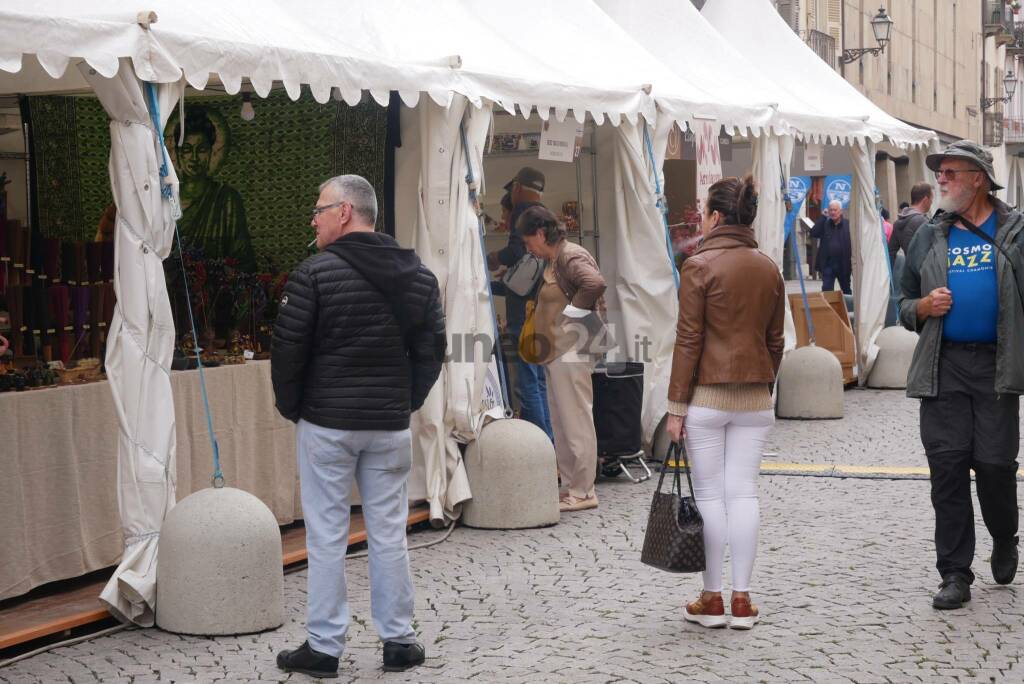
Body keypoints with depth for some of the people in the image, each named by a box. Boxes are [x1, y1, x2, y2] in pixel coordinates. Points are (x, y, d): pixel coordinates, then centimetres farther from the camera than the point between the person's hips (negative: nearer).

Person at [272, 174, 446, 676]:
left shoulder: (316, 272, -11)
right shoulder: (418, 276, 5)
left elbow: (287, 350, -10)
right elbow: (431, 350, 8)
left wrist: (290, 407, 4)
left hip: (326, 423, -4)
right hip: (391, 427, 4)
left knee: (327, 535, 2)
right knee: (388, 533, 11)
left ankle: (324, 646, 6)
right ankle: (398, 640, 16)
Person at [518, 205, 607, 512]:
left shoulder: (570, 257, -13)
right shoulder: (555, 260, 18)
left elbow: (595, 283, -31)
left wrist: (572, 312, -20)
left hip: (570, 354, -11)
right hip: (557, 354, 11)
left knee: (576, 423, -5)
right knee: (561, 426, 14)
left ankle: (583, 492, 0)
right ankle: (570, 486, 21)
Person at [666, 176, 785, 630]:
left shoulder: (699, 266, -9)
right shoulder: (769, 269, 9)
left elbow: (688, 340, -10)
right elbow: (775, 340, 13)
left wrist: (676, 406, -7)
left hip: (708, 396, -5)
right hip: (755, 399, 5)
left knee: (710, 495, 2)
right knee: (744, 492, 6)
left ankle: (712, 600, 6)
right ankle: (742, 599, 6)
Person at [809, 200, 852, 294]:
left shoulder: (848, 225, -2)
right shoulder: (824, 224, 7)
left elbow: (853, 245, -5)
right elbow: (813, 233, -9)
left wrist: (853, 264, -11)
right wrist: (823, 217, -7)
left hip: (843, 265, -1)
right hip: (827, 264, 1)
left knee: (846, 291, 15)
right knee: (826, 290, -5)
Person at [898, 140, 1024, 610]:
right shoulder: (928, 237, 13)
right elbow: (905, 304, 19)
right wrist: (924, 307, -3)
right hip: (943, 367, 3)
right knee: (947, 469, -1)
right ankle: (955, 575, 6)